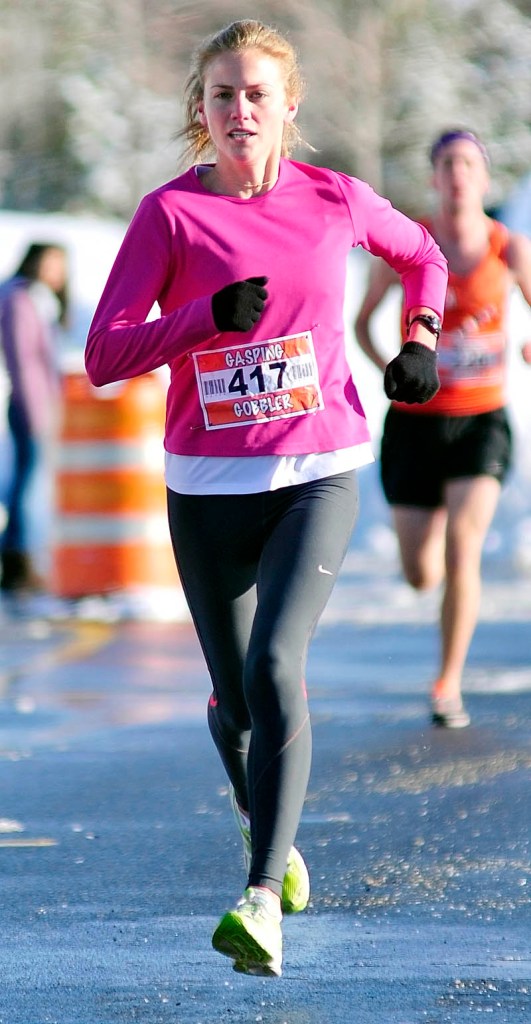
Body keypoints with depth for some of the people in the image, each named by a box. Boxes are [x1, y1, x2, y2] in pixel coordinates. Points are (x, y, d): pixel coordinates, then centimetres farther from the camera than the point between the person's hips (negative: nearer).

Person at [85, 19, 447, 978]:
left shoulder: (335, 201, 1)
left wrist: (419, 340, 7)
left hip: (318, 474, -1)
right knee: (234, 700, 10)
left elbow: (422, 254, 23)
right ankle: (267, 827, 42)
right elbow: (103, 356, -9)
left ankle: (264, 900, -24)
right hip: (207, 484, 1)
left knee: (275, 664, -21)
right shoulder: (170, 212, -4)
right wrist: (210, 315, -21)